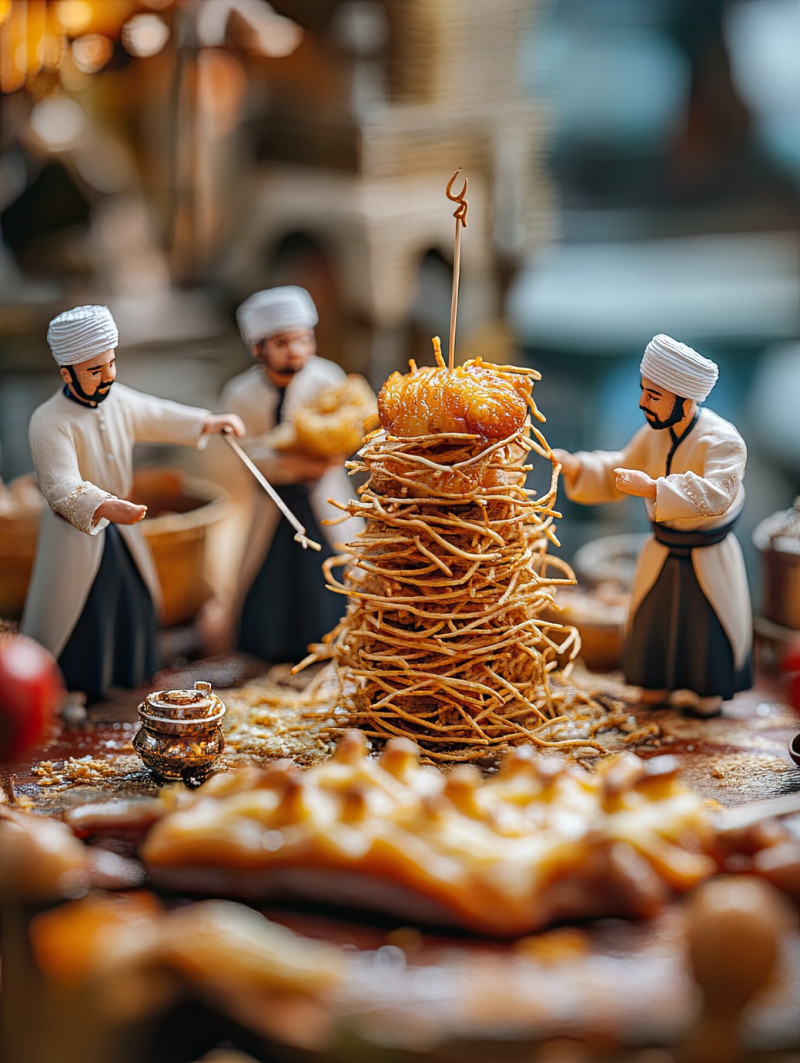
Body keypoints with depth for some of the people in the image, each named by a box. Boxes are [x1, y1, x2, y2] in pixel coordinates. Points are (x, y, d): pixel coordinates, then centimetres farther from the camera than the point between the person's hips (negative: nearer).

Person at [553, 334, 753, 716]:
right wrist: (576, 468, -9)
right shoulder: (654, 434, -5)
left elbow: (715, 494, -41)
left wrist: (653, 488, -48)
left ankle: (707, 692, 29)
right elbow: (618, 475, 9)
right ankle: (658, 689, 35)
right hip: (661, 556, 5)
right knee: (653, 626, 14)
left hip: (708, 562, -5)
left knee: (707, 634, 5)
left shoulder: (723, 441, -25)